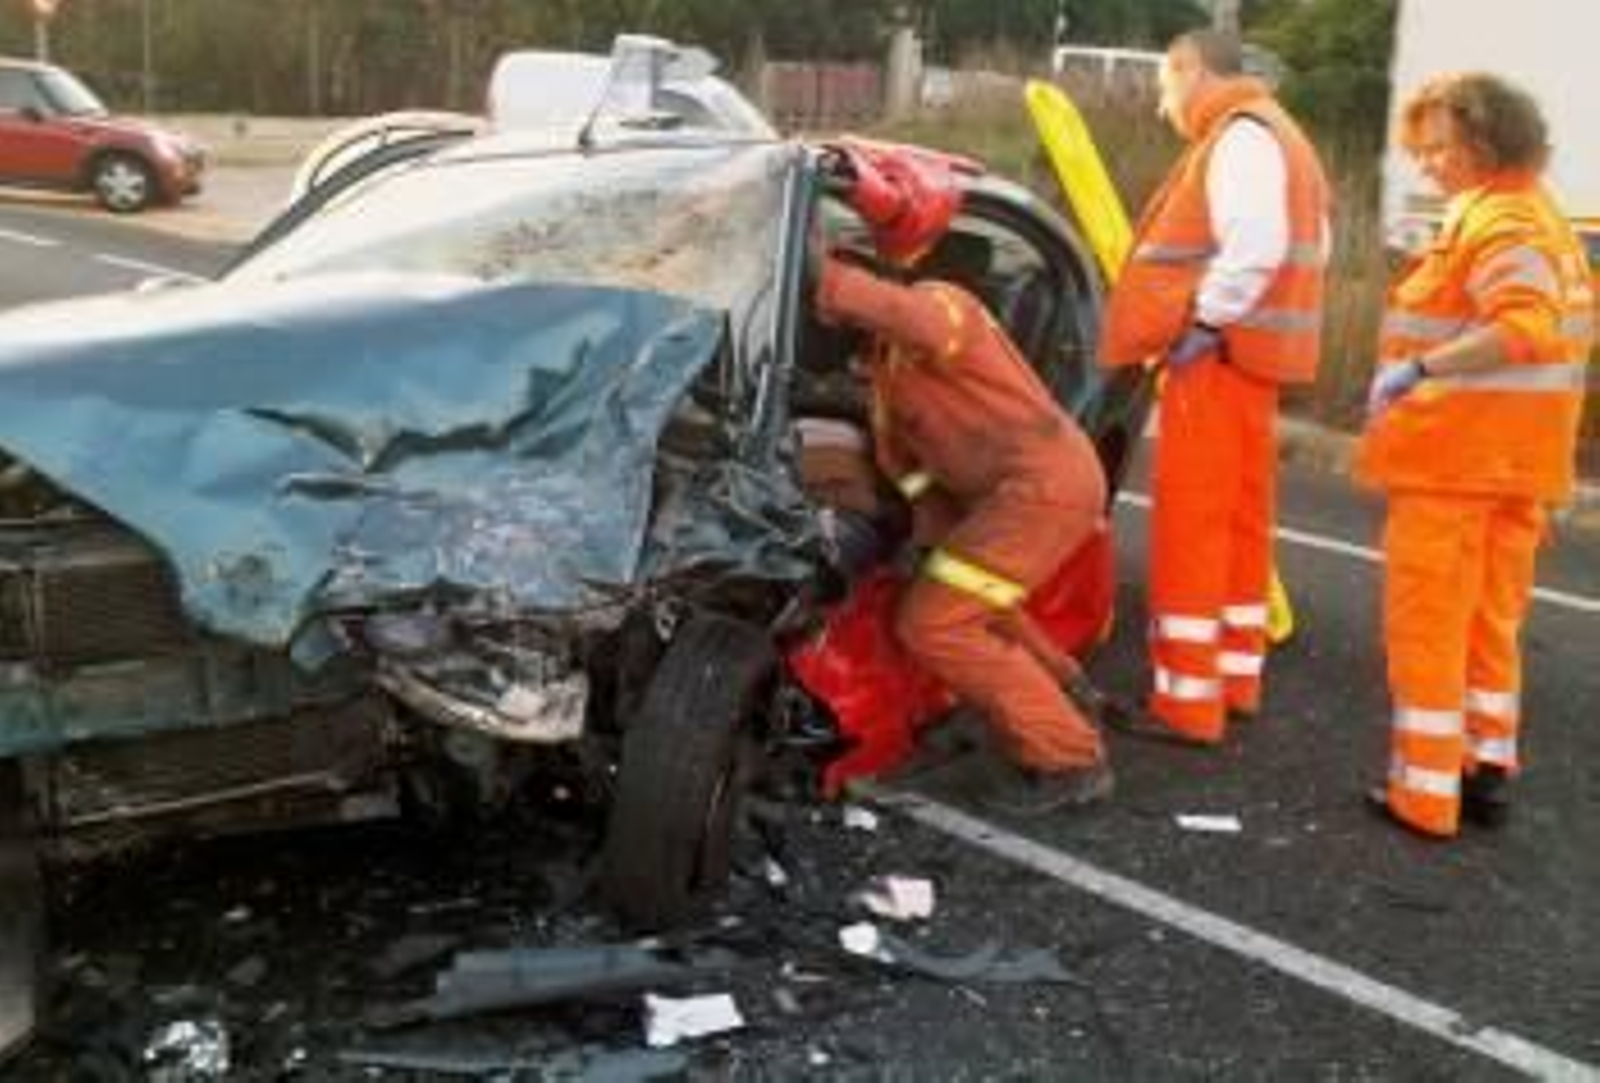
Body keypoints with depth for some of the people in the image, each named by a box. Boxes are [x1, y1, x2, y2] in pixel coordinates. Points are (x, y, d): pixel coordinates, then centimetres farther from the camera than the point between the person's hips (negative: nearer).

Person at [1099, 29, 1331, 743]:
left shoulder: (1240, 135, -12)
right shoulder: (1274, 137, 21)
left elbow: (1258, 245, -26)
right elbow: (1305, 247, 19)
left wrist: (1205, 319, -21)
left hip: (1219, 353, -11)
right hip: (1250, 352, 11)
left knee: (1190, 524, -7)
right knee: (1238, 519, 15)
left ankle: (1187, 699, -5)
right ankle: (1235, 677, 24)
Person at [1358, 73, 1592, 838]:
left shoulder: (1495, 220, -16)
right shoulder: (1543, 219, 16)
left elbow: (1525, 327, -30)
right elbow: (1558, 327, 20)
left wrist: (1420, 368, -30)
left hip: (1455, 454, -10)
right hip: (1518, 458, 10)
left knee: (1428, 626, -1)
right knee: (1489, 622, 16)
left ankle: (1426, 790, 4)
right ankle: (1486, 772, 22)